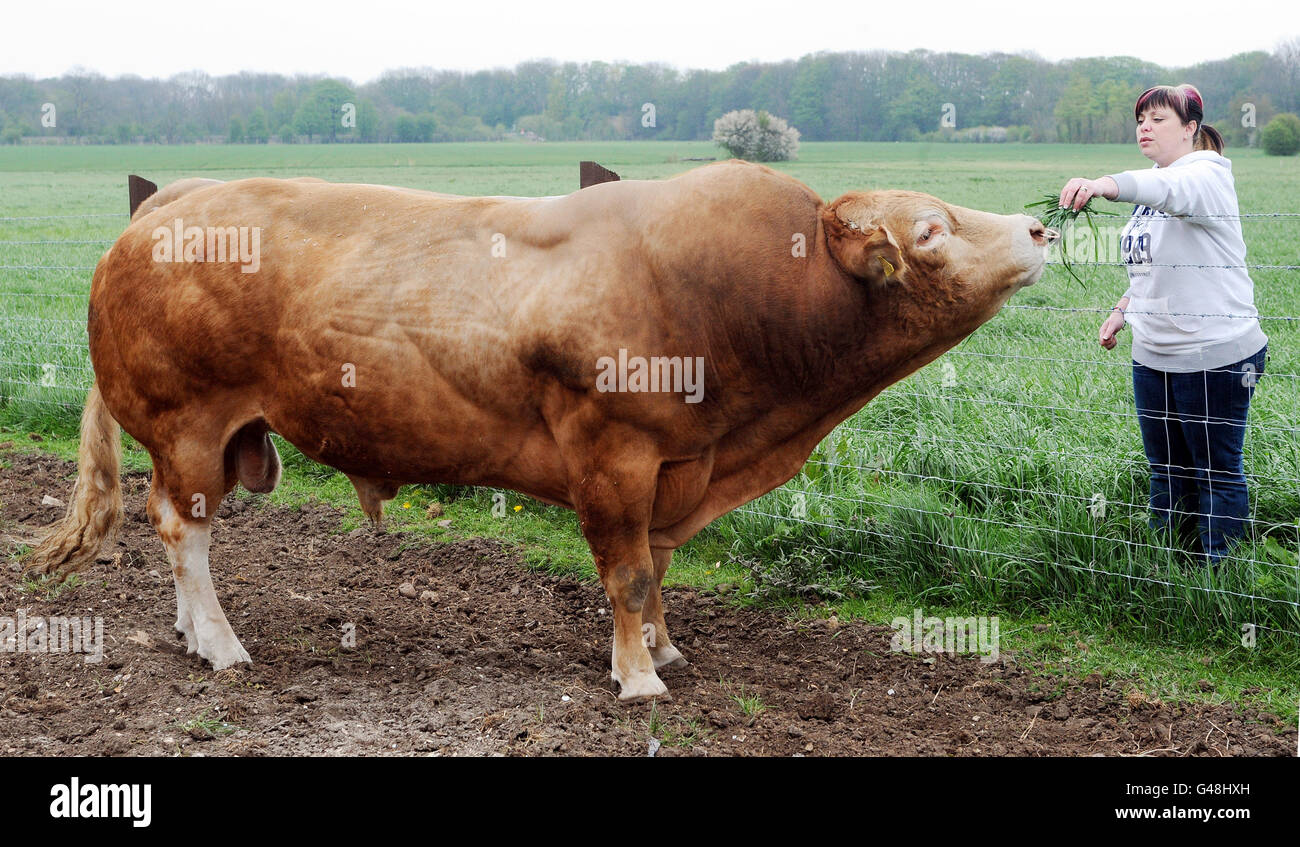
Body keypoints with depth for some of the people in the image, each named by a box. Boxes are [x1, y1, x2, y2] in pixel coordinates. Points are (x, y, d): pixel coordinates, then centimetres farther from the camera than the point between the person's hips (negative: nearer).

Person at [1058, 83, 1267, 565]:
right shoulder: (1150, 191, 14)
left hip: (1215, 357, -8)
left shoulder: (1207, 176, -14)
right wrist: (1123, 310, 12)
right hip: (1152, 355, 8)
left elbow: (1169, 189, -39)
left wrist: (1105, 185, -56)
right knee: (1165, 469, 15)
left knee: (1217, 470, 1)